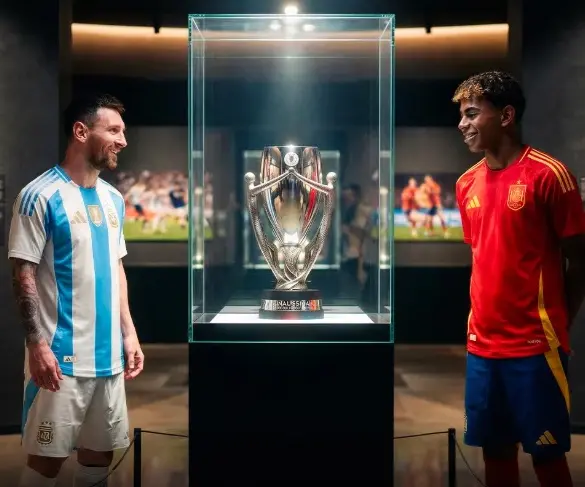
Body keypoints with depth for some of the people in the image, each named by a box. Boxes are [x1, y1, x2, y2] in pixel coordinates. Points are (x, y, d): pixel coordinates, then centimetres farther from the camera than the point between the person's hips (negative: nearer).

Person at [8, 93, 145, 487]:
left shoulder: (113, 199, 11)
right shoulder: (41, 195, -10)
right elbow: (24, 274, -12)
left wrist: (129, 333, 11)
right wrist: (37, 344, -17)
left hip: (108, 354, 6)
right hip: (61, 355, -6)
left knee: (101, 450, 14)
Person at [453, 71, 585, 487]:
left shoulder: (549, 174, -10)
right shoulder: (467, 183, 9)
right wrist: (482, 320, 9)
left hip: (534, 346, -5)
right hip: (482, 345, 6)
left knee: (546, 452, 3)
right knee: (495, 448, 12)